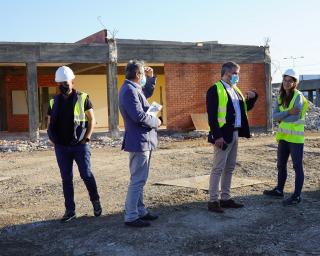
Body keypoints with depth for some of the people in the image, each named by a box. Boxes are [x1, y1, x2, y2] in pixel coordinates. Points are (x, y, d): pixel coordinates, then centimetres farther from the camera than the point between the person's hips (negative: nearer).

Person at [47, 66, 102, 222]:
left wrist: (86, 138, -8)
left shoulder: (82, 98, -2)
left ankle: (96, 202, 22)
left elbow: (92, 120, 0)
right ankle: (70, 210, 15)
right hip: (61, 147, 3)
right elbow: (50, 124, 14)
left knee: (86, 175, 0)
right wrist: (53, 141, 1)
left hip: (80, 145, -3)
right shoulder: (54, 102, 8)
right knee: (66, 179, 7)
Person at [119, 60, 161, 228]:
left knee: (140, 179, 16)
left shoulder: (134, 89, 12)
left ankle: (140, 211, 26)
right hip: (139, 141, -11)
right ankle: (131, 217, 1)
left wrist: (151, 77, 19)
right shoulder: (129, 90, -20)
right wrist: (156, 122, -11)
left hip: (143, 140, 11)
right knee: (137, 180, -5)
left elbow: (147, 92, 33)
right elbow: (139, 116, -26)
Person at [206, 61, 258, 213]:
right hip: (223, 135, -9)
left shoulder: (235, 89, 16)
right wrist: (217, 136, -23)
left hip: (234, 134, 9)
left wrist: (252, 96, 5)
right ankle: (213, 201, 3)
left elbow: (246, 107, 24)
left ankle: (225, 198, 22)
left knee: (229, 168, 13)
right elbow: (211, 115, -17)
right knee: (218, 168, -4)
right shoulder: (215, 90, -10)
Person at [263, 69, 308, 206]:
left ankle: (297, 196, 8)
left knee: (297, 166, 1)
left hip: (295, 136, -7)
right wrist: (288, 112, -18)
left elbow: (296, 117, -20)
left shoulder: (298, 96, -12)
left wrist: (281, 118, -7)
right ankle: (279, 190, 32)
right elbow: (275, 116, -3)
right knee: (281, 164, 17)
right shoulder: (280, 98, 8)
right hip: (283, 136, 7)